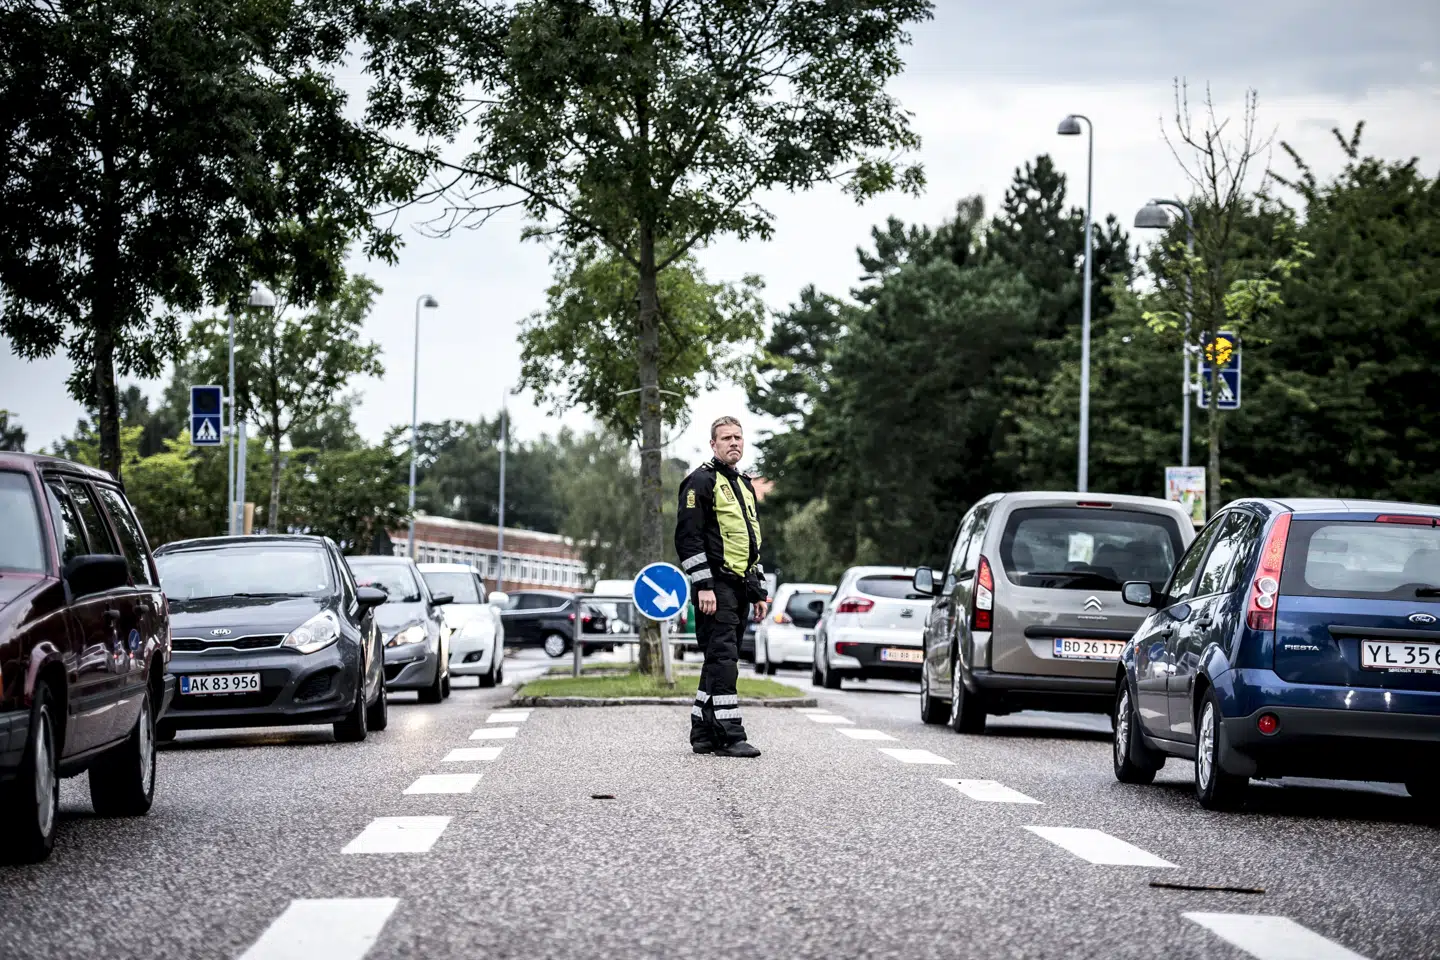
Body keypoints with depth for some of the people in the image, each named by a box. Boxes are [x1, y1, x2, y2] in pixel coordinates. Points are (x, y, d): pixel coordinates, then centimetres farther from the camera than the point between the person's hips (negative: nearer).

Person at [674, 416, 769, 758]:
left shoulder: (745, 486, 22)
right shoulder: (701, 482, -6)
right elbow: (688, 537, -14)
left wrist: (760, 592, 23)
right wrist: (703, 585, -20)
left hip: (740, 588, 9)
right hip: (716, 587, -9)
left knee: (719, 662, 11)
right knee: (723, 661, -13)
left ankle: (703, 734, 16)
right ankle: (729, 736, -15)